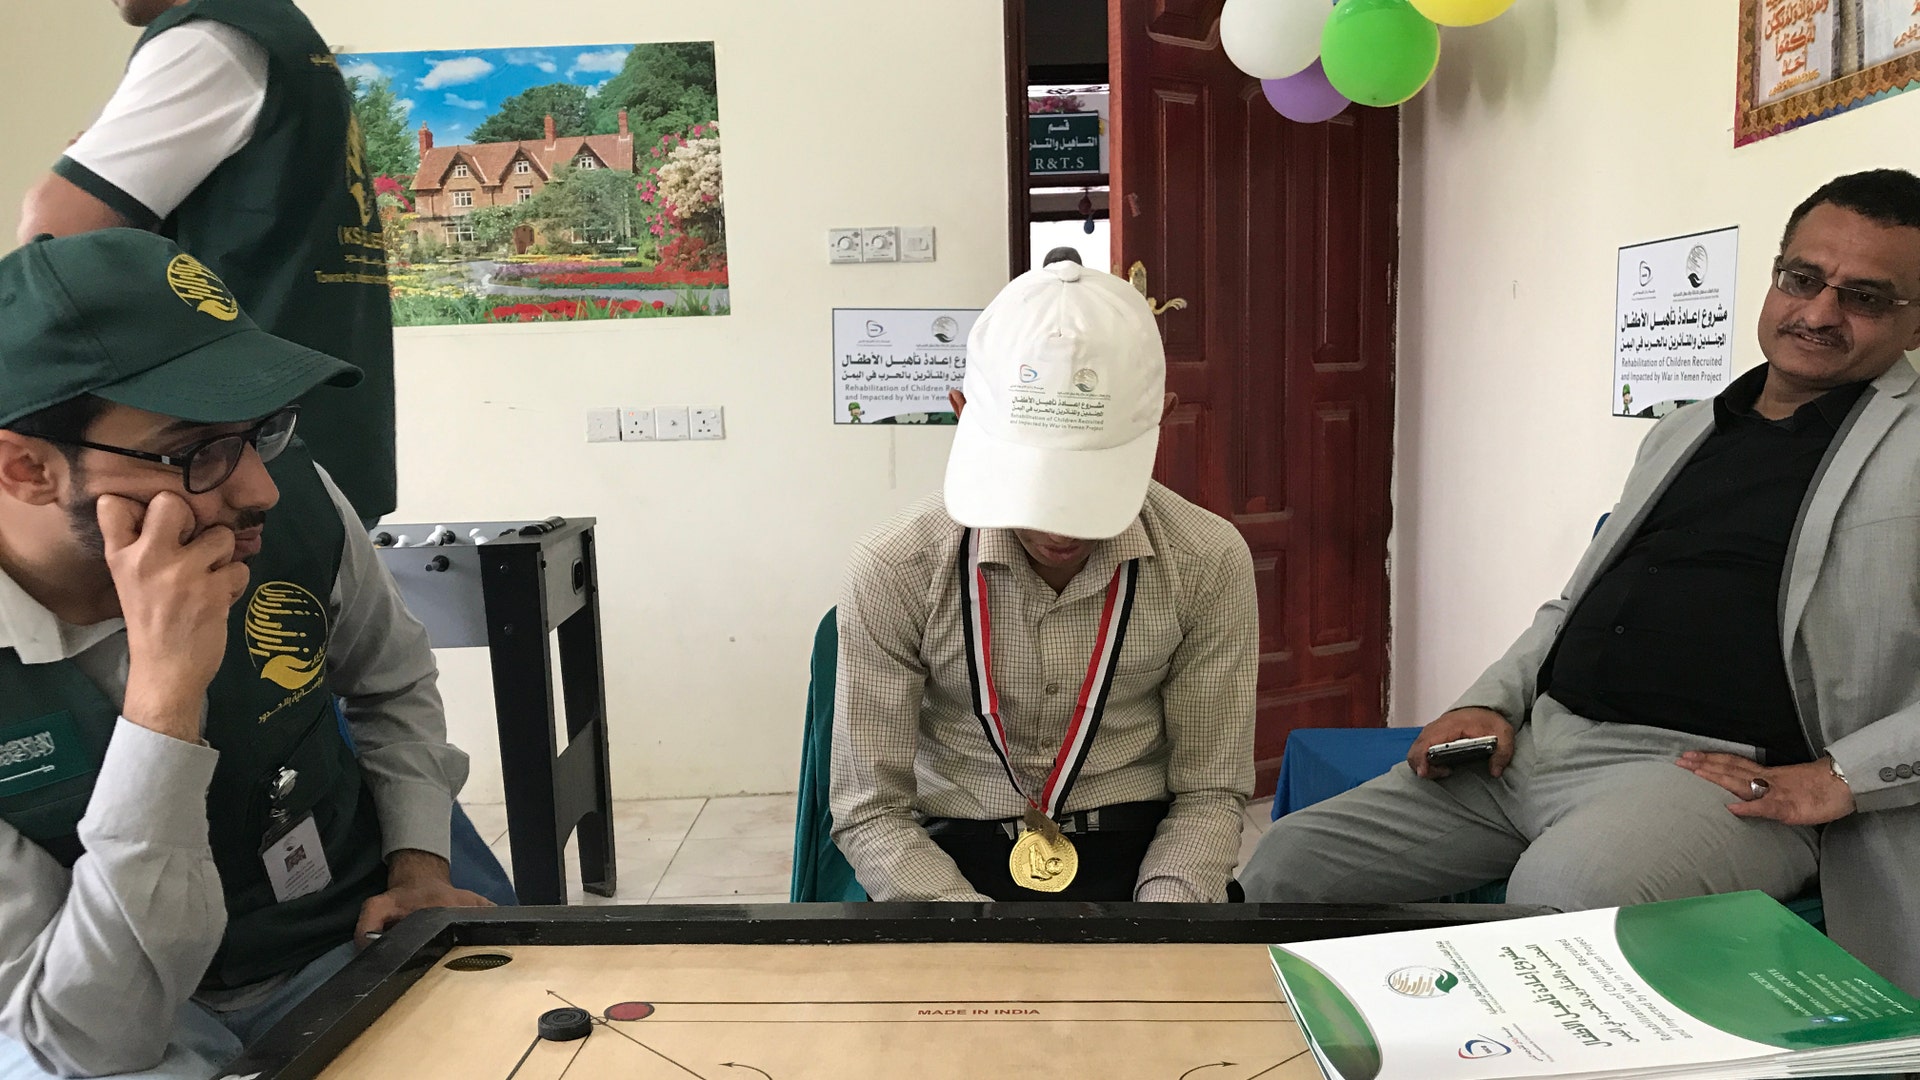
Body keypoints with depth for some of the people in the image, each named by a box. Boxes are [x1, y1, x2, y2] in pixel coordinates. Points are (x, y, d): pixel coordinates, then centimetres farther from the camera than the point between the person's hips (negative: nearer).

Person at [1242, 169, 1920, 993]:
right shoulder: (1683, 432, 21)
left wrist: (1840, 777, -14)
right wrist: (1490, 702, 8)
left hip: (1720, 776, -6)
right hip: (1530, 742, 6)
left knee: (1560, 892, -40)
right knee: (1286, 863, -5)